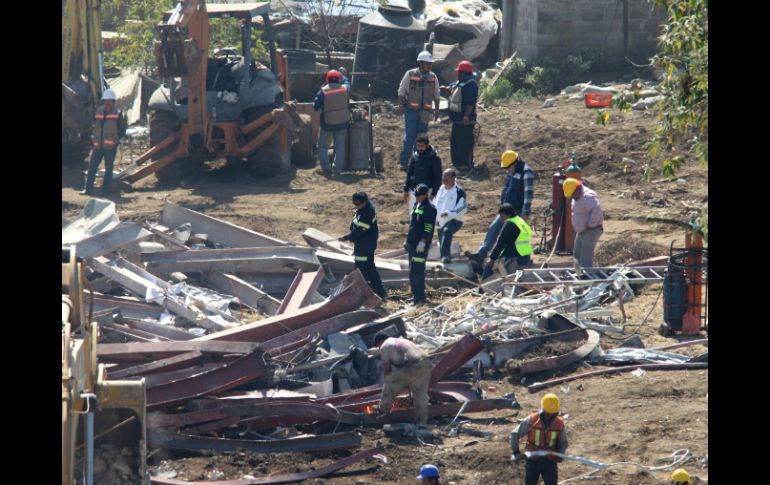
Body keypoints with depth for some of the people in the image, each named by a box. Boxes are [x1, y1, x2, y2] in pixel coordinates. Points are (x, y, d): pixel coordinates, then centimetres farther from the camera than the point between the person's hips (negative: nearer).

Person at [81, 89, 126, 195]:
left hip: (110, 147, -4)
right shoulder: (98, 112, 8)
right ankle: (88, 189, 4)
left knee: (108, 168, 4)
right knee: (92, 167, 1)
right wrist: (94, 138, 5)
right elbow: (93, 126, 18)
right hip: (98, 146, 4)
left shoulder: (117, 115, -2)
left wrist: (115, 139, -5)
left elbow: (122, 131, 3)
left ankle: (105, 189, 11)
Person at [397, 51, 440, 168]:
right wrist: (400, 105, -4)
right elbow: (401, 91, 1)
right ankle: (404, 161, -3)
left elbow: (436, 95, 14)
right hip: (411, 111, -4)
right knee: (409, 136, -7)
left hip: (424, 113, 4)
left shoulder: (433, 77, 6)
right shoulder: (410, 75, -4)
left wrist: (437, 109, 10)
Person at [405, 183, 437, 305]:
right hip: (412, 244, 10)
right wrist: (408, 240, 23)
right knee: (412, 271, 14)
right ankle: (416, 295, 22)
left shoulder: (429, 208, -12)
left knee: (417, 271, -11)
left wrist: (423, 242, -23)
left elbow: (429, 227, -19)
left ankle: (419, 298, -8)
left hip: (421, 245, -10)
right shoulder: (417, 205, 17)